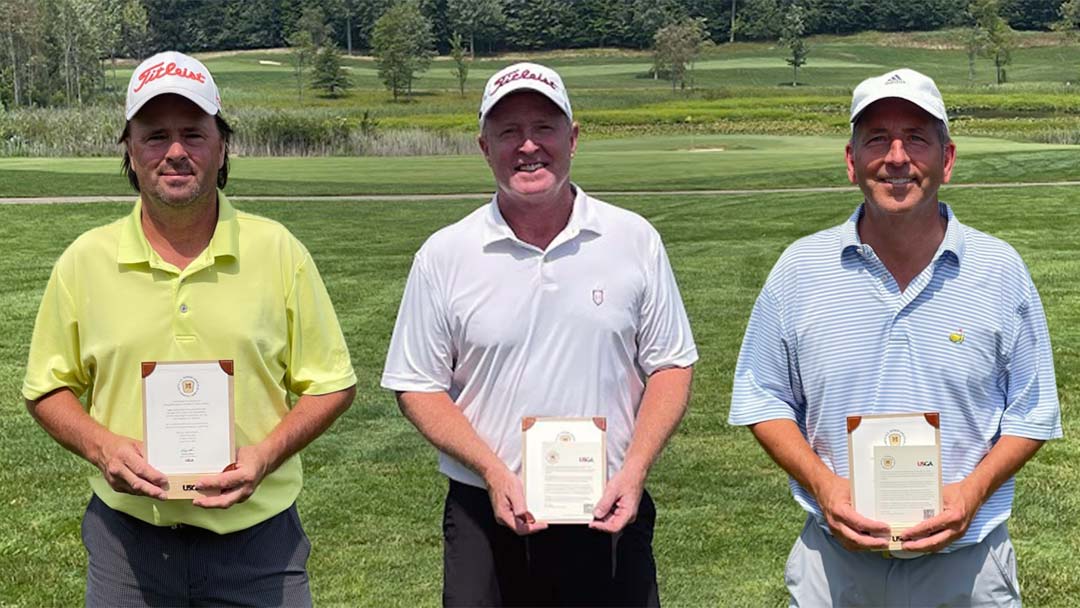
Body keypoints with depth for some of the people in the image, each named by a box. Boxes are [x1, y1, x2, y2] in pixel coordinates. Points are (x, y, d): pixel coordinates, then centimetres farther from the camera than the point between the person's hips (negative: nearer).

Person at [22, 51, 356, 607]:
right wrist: (102, 446, -11)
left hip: (257, 541, -1)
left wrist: (265, 455, -14)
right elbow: (47, 389, 8)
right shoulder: (84, 262, 0)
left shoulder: (279, 252, -3)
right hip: (127, 539, 1)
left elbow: (330, 385, 1)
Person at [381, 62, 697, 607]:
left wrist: (634, 469, -9)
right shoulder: (444, 255, -2)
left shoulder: (634, 240, 1)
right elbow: (418, 386, 1)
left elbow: (670, 367, 4)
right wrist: (493, 472, -12)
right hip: (488, 517, 0)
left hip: (609, 515, 1)